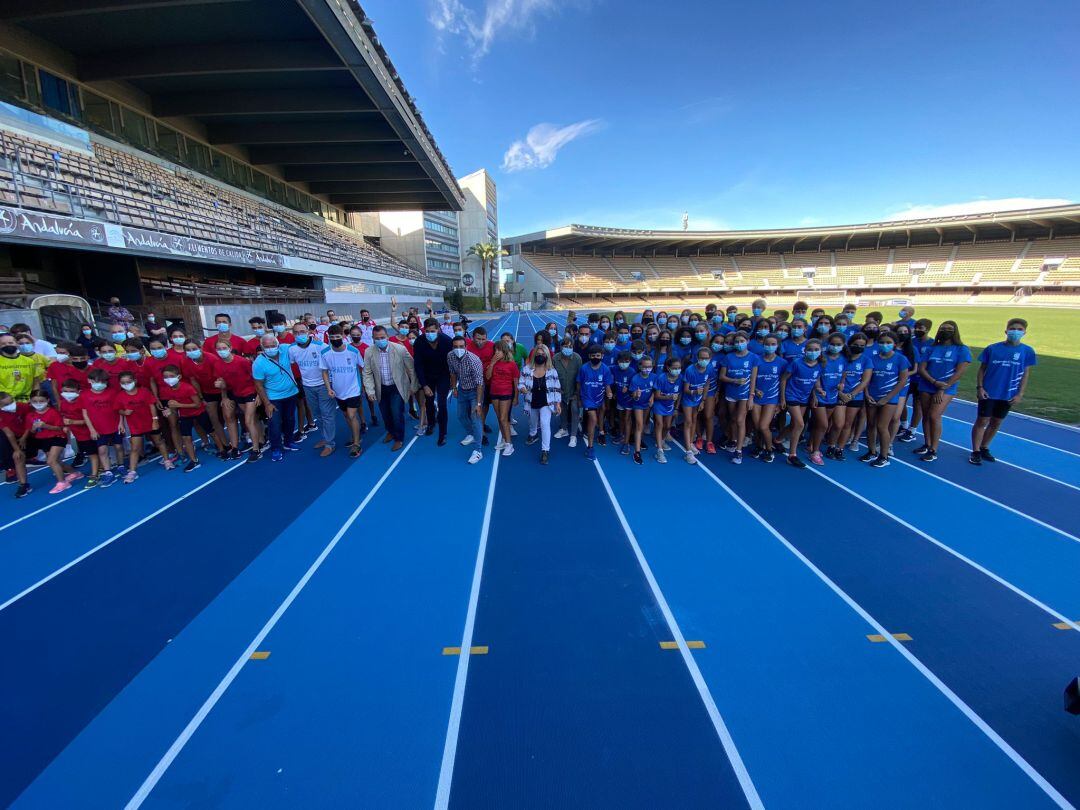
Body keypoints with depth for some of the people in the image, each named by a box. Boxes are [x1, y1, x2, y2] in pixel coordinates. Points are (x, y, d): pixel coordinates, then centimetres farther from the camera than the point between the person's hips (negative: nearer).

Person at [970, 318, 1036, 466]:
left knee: (996, 423, 12)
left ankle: (984, 448, 26)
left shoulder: (1027, 351, 0)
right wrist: (979, 387, -7)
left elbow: (1026, 374, 3)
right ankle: (975, 452, 7)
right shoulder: (992, 348, -4)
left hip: (1009, 395, 2)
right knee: (982, 421, 0)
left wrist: (1020, 394, -2)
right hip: (988, 393, -2)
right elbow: (982, 369, 1)